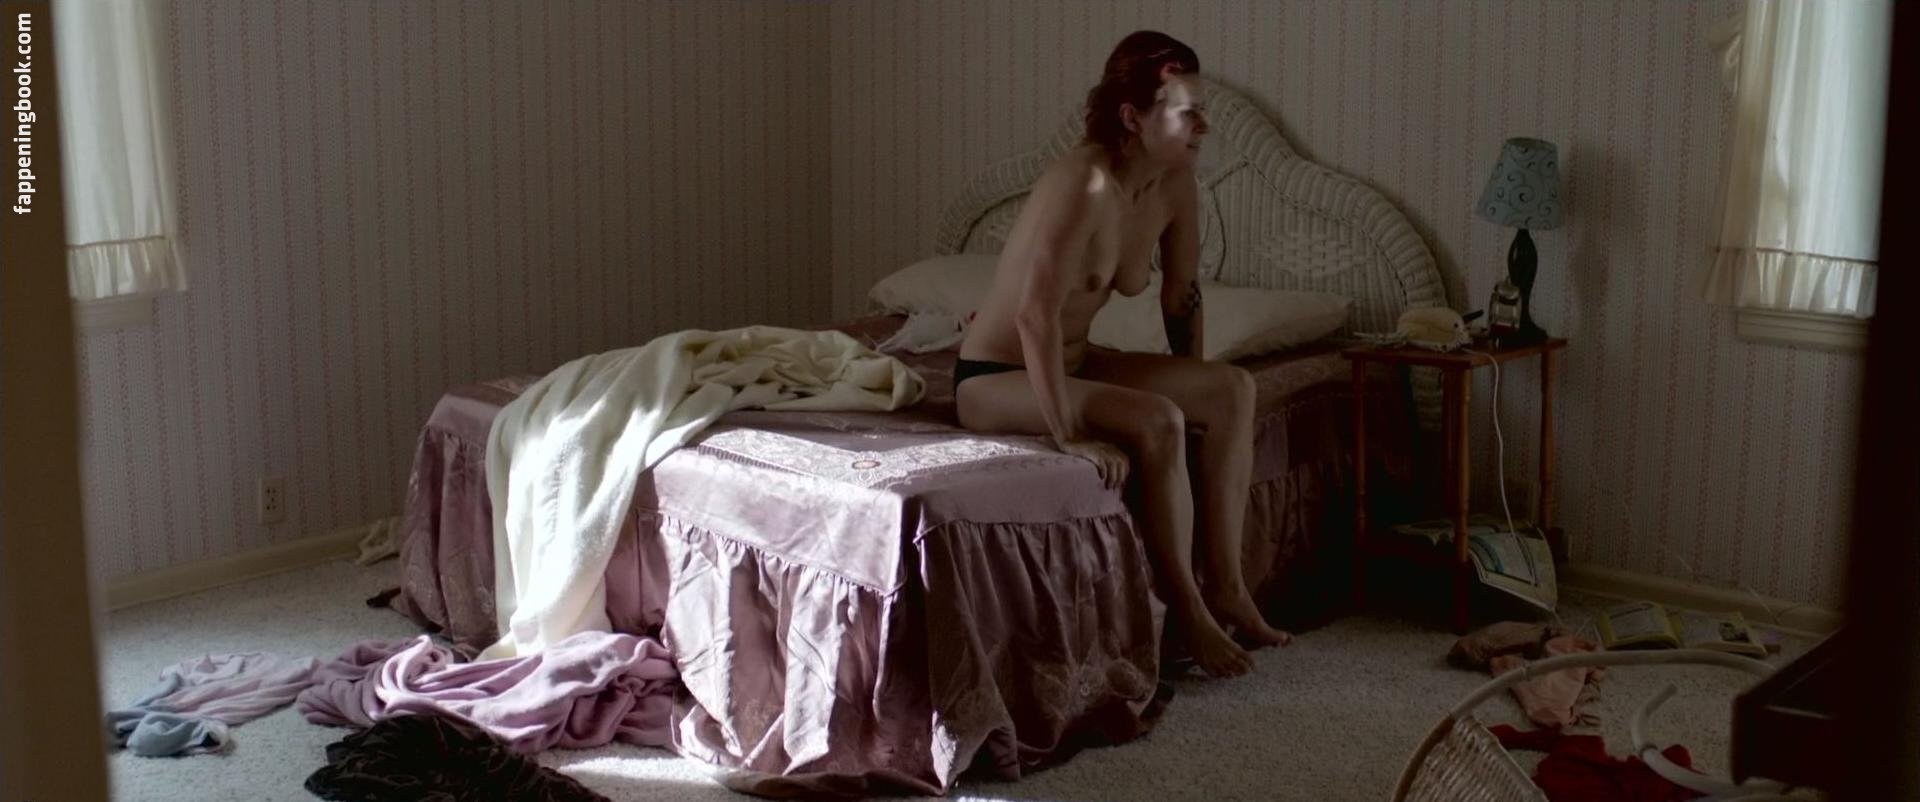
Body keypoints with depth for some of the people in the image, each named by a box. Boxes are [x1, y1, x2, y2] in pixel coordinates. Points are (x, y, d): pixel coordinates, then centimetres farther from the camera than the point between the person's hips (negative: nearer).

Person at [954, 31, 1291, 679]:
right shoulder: (1083, 184, -29)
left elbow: (1181, 292, 10)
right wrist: (1067, 435, -34)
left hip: (1072, 362, 8)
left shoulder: (1175, 183, -4)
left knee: (1234, 390, -5)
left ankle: (1224, 583, -2)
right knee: (1155, 423, -28)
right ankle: (1187, 612, -13)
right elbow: (1035, 316, -35)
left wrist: (1193, 389, 11)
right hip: (993, 378, -8)